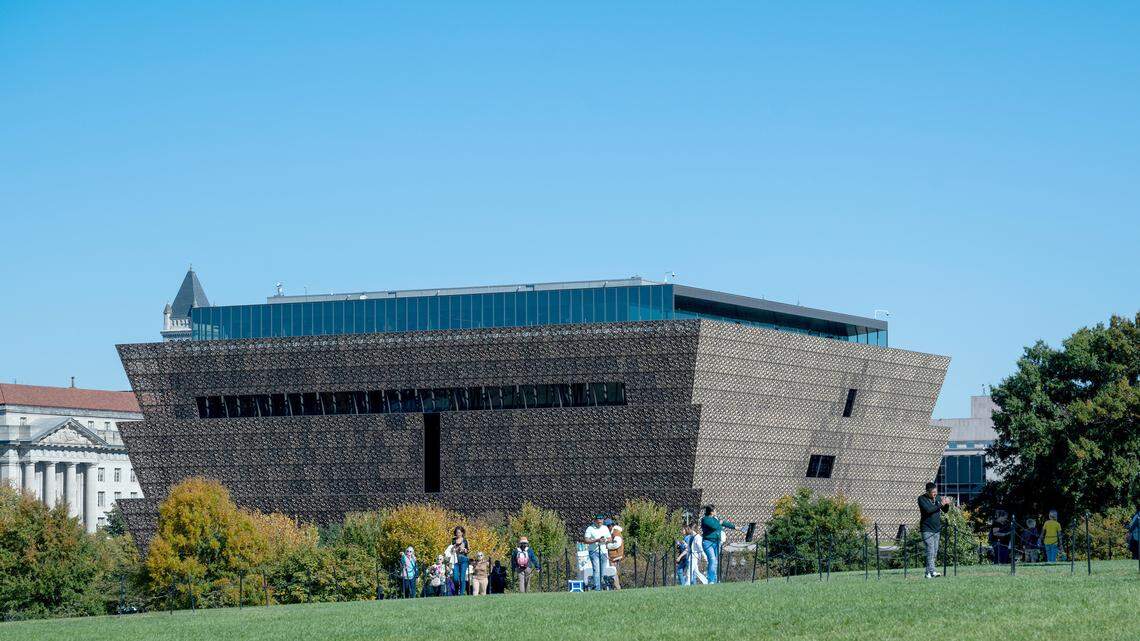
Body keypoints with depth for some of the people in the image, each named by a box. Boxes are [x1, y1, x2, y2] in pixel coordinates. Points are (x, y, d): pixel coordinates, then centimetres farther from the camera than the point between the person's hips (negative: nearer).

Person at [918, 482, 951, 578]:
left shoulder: (937, 498, 10)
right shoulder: (922, 499, -7)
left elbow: (945, 510, 16)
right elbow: (928, 509, -22)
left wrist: (947, 504, -5)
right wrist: (941, 504, -21)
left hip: (937, 529, 6)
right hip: (927, 529, -6)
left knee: (935, 552, 5)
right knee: (930, 551, -13)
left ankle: (928, 573, 9)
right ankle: (932, 571, -17)